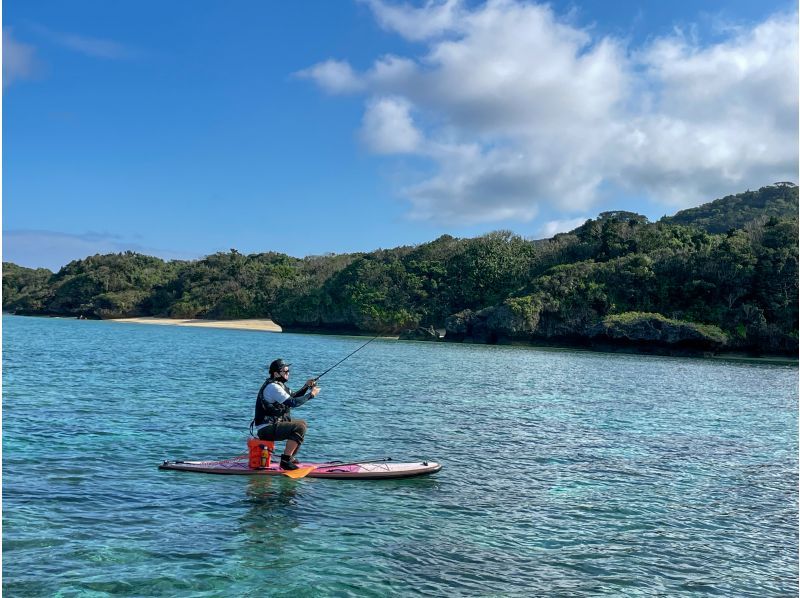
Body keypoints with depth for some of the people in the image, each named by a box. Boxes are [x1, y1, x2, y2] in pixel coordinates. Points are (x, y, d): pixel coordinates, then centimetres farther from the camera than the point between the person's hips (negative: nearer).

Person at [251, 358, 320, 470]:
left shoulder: (277, 384, 15)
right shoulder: (272, 387, -18)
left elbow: (293, 396, 23)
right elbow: (292, 402, -25)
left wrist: (306, 386, 9)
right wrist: (311, 394, -15)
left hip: (271, 425, 11)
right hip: (266, 429, -11)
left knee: (302, 423, 23)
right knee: (300, 427, -25)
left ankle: (290, 456, 25)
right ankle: (285, 460, -22)